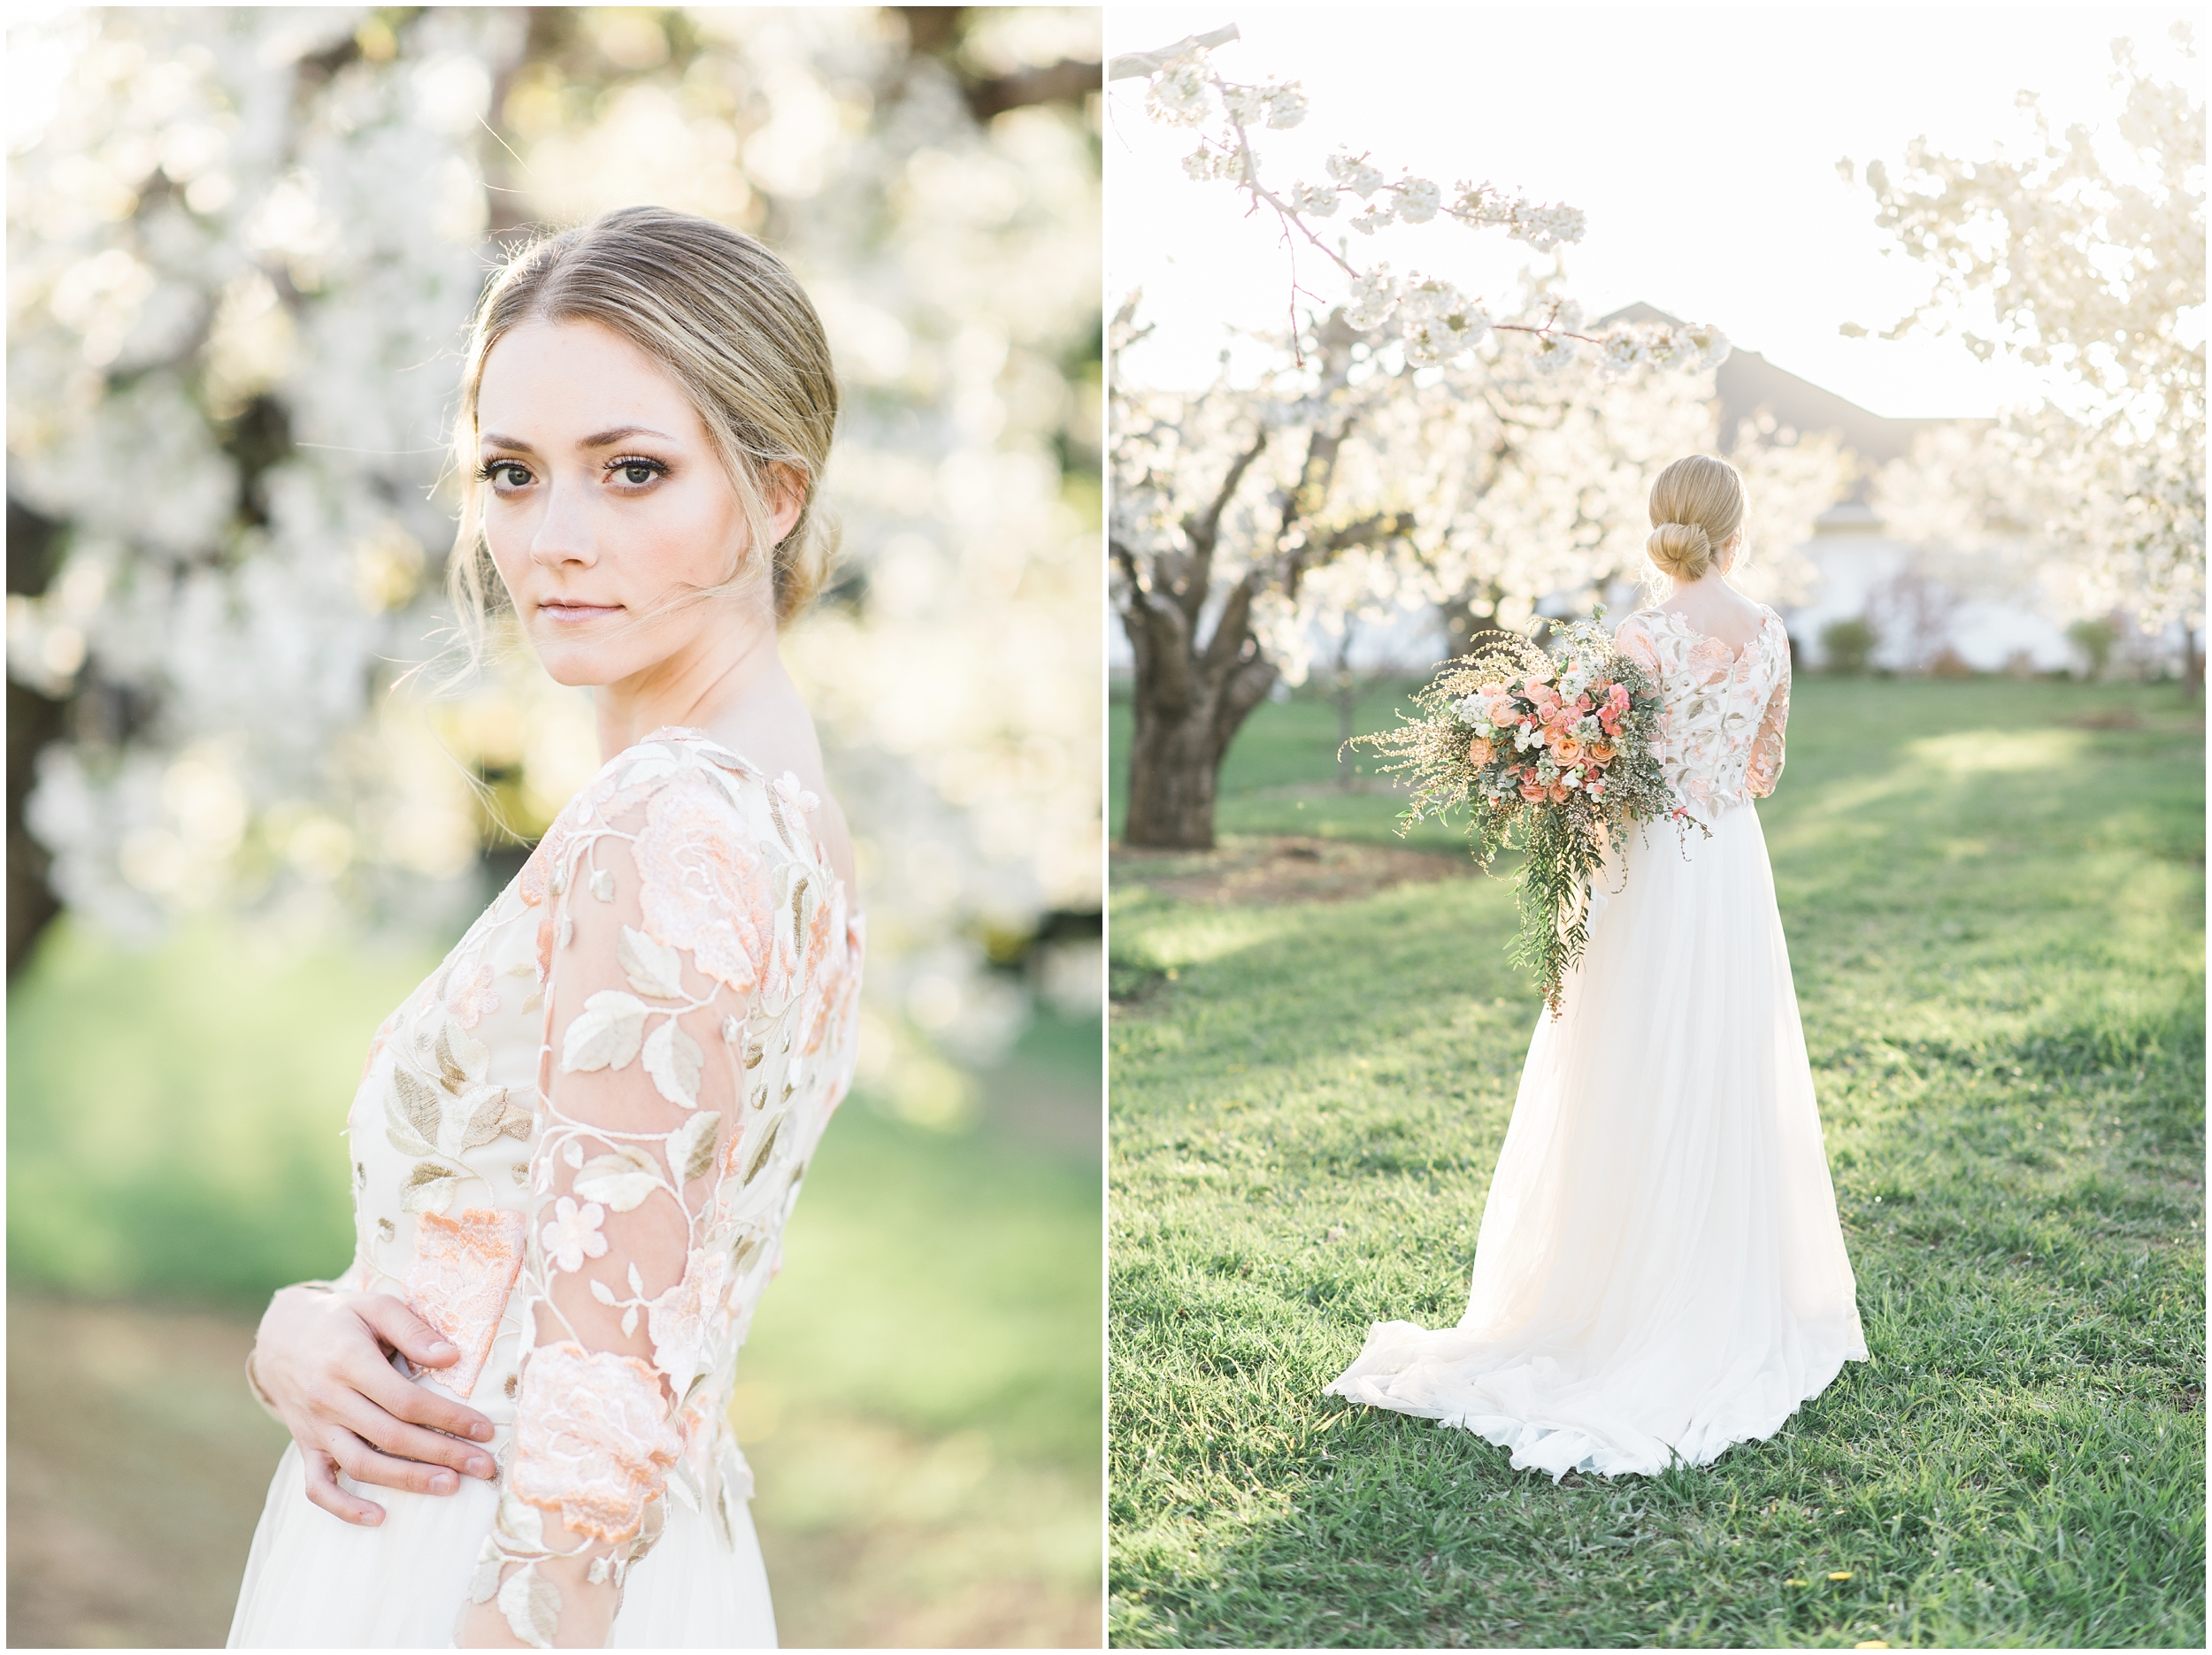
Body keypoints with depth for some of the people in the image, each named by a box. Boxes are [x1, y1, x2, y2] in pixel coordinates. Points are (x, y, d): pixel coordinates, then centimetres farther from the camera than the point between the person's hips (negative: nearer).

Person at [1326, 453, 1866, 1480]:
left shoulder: (1643, 641, -16)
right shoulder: (1771, 637, 1)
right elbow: (1763, 773, 12)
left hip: (1654, 883, -5)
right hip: (1740, 870, 5)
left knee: (1639, 1106, 3)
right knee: (1735, 1096, 14)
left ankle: (1628, 1311, 11)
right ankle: (1740, 1309, 24)